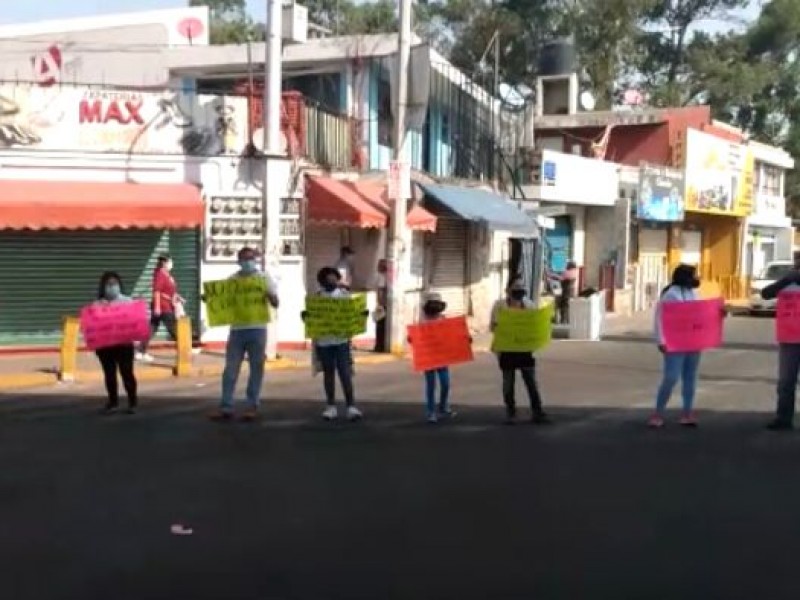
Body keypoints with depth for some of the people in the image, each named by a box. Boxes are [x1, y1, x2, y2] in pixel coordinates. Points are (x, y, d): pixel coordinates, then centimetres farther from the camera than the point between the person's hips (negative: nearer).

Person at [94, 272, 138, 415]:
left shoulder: (127, 301, 3)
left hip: (124, 343, -1)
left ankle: (133, 402, 10)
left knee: (127, 372, 0)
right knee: (109, 374, 8)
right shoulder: (98, 304, 4)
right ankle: (113, 402, 19)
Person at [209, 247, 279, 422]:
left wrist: (269, 296, -22)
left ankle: (252, 407, 9)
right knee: (230, 369, 1)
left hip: (257, 330, -2)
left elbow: (276, 304, -1)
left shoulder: (265, 278, 4)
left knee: (256, 369, 3)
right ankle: (226, 407, 4)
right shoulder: (232, 279, 10)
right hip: (236, 329, 2)